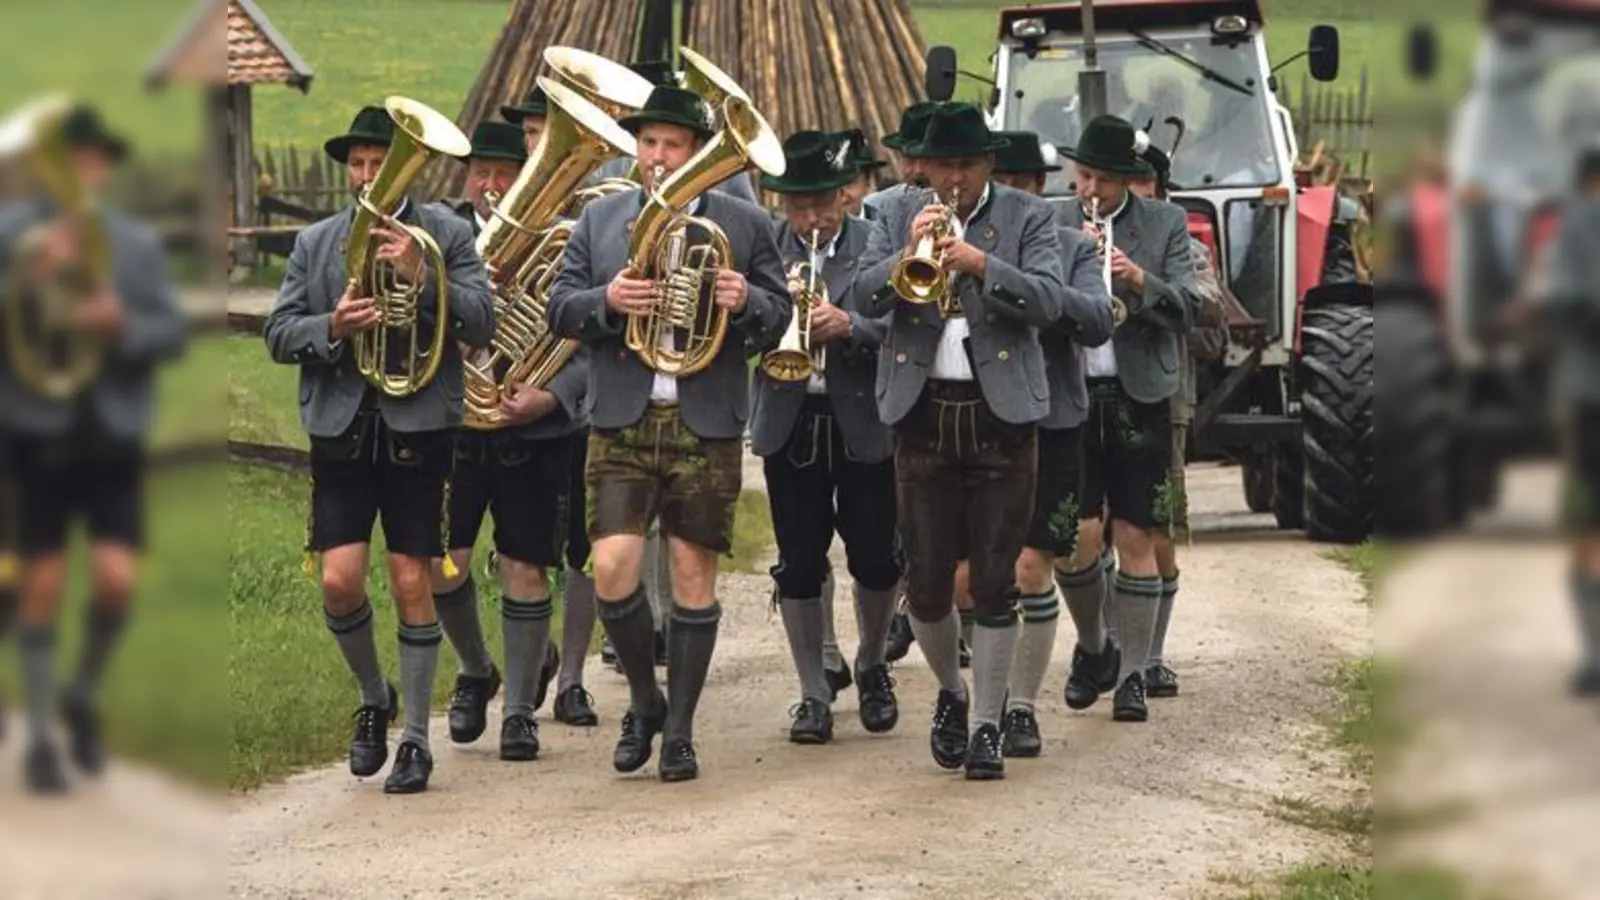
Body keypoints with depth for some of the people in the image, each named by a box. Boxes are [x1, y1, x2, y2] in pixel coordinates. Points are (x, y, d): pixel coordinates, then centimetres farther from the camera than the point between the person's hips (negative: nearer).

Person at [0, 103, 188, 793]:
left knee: (116, 580, -9)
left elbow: (174, 332, 4)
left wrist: (122, 325, -14)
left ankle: (84, 696, 19)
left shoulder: (138, 244, 7)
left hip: (114, 434, 2)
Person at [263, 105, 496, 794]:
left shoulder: (446, 236, 4)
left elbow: (482, 324, -5)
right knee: (340, 581, -7)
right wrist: (333, 327, -13)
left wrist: (421, 277, -18)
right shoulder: (316, 243, 12)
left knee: (412, 582, 0)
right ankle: (373, 698, 21)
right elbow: (279, 335, 7)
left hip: (417, 429, -2)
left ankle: (415, 740, 10)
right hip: (342, 430, 2)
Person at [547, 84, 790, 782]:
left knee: (694, 575, 2)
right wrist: (607, 299, -15)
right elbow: (560, 310, 6)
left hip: (707, 428, -1)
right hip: (621, 425, 1)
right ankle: (644, 702, 14)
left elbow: (780, 318, 6)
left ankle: (679, 731, 12)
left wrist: (747, 302, -16)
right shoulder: (600, 220, 10)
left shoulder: (745, 225, 6)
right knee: (613, 569, -9)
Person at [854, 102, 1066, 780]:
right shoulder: (898, 216, 10)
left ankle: (986, 724, 8)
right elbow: (864, 296, -2)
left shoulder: (1026, 217, 4)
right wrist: (908, 255, -18)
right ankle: (950, 690, 27)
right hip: (923, 414, 2)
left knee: (995, 584, -1)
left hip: (1001, 414, -1)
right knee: (925, 583, 2)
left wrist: (979, 262, -20)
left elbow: (1047, 301, -8)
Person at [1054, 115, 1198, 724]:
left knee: (1135, 539, 2)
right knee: (1079, 537, -6)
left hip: (1140, 399, 0)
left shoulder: (1165, 224, 5)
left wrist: (1139, 278, -19)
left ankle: (1132, 673, 10)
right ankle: (1092, 647, 19)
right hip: (1070, 396, 0)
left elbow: (1185, 311, -3)